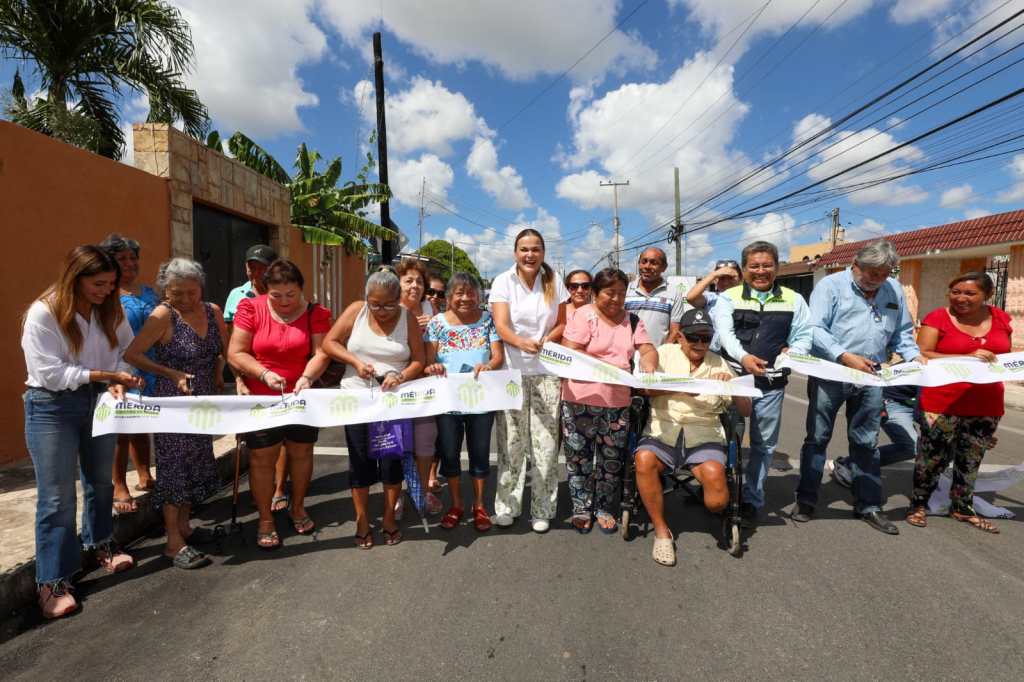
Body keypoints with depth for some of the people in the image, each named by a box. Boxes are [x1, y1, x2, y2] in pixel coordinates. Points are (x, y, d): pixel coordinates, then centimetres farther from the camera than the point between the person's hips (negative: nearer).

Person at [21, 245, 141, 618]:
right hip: (52, 408, -5)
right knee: (57, 496, -1)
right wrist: (104, 375, -23)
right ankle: (52, 581, 12)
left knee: (100, 481, 18)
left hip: (98, 402, 5)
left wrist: (119, 380, -17)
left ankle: (100, 543, 40)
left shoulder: (110, 311, -1)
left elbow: (125, 353, 2)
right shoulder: (43, 313, -16)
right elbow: (49, 372, -19)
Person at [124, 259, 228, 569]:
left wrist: (217, 375, 1)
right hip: (172, 402, -6)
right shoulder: (163, 316, -13)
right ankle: (174, 543, 11)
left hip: (204, 401, 6)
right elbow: (131, 354, -13)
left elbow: (224, 350, 15)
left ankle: (183, 525, 31)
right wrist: (173, 374, -17)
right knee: (175, 465, 0)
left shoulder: (213, 311, 2)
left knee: (197, 462, 14)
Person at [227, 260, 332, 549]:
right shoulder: (251, 308, -6)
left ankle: (297, 508, 35)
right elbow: (235, 354, -8)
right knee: (262, 459, 4)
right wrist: (264, 374, -22)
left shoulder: (315, 313, -4)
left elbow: (321, 353, -10)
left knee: (301, 452, 13)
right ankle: (265, 520, 22)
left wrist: (307, 377, -28)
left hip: (301, 398, 1)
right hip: (261, 400, -1)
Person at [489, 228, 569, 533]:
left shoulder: (554, 282, 6)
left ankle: (542, 510, 17)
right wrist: (522, 342, -32)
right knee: (511, 442, 1)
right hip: (511, 370, -1)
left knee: (545, 442, 2)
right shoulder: (503, 282, 0)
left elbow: (562, 324, 11)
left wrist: (546, 339, -11)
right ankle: (506, 506, 18)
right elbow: (501, 326, -12)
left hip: (546, 371, 2)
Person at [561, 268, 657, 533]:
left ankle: (605, 508, 29)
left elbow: (647, 348, 3)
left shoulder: (632, 320, 10)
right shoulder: (584, 315, -6)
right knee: (579, 456, 7)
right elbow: (570, 352, -13)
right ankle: (581, 508, 25)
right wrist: (606, 365, -21)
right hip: (580, 400, -4)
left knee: (611, 459, 12)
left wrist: (649, 366, -20)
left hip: (618, 402, 4)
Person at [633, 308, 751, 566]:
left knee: (714, 473, -31)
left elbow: (746, 411, 13)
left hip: (704, 437, 1)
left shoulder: (719, 363, 15)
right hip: (662, 433, 0)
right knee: (644, 459, -32)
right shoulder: (665, 353, 12)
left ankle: (717, 507, 7)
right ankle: (661, 530, -12)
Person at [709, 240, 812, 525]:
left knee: (764, 443, 10)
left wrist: (793, 352, -12)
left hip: (771, 383, 2)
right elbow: (724, 332, -10)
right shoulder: (728, 297, 5)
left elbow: (805, 335, 9)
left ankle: (752, 499, 25)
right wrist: (743, 357, -27)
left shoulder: (793, 300, 13)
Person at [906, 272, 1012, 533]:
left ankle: (963, 508, 32)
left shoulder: (1001, 319, 8)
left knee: (971, 461, 16)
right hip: (943, 403, -5)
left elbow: (1006, 356, 19)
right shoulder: (937, 318, -7)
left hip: (986, 406, 5)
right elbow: (921, 355, -15)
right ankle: (919, 504, 18)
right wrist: (967, 357, -22)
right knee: (934, 457, 2)